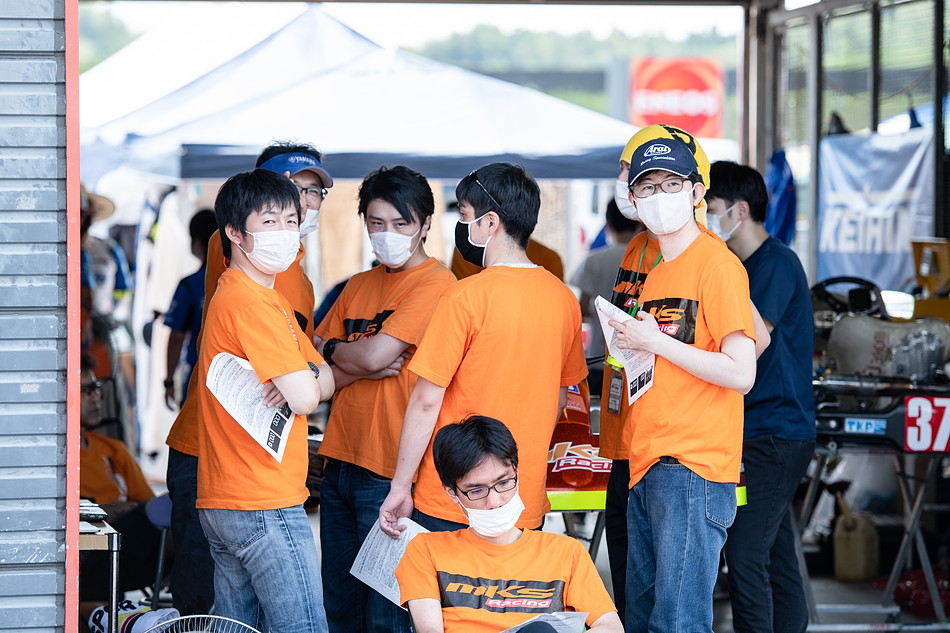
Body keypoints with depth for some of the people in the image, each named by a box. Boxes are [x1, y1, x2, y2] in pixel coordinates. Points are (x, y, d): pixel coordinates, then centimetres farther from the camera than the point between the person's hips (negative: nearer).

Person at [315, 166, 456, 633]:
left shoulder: (435, 283, -7)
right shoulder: (358, 287, 16)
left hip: (389, 471, -7)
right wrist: (359, 367, -8)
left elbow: (374, 355, -17)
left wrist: (334, 351, 4)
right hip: (340, 463, 7)